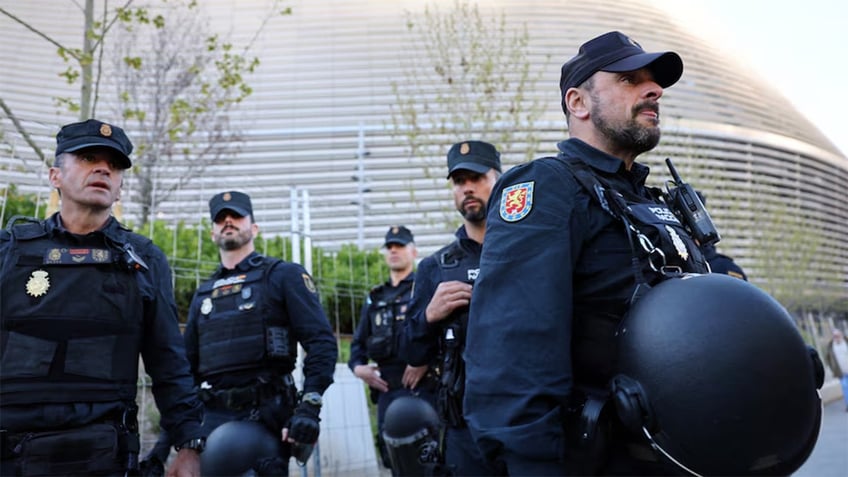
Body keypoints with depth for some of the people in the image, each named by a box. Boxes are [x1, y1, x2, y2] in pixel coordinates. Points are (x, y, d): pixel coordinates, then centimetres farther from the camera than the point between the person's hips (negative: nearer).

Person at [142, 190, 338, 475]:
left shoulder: (283, 275, 4)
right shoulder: (204, 294, 20)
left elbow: (322, 343, -5)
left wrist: (309, 407, -18)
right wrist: (164, 441, 16)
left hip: (264, 417, -5)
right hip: (214, 420, 5)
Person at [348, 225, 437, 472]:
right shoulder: (375, 298, 22)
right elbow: (358, 342, 24)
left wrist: (427, 360, -21)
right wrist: (357, 366, 4)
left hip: (421, 386, -6)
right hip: (386, 390, 6)